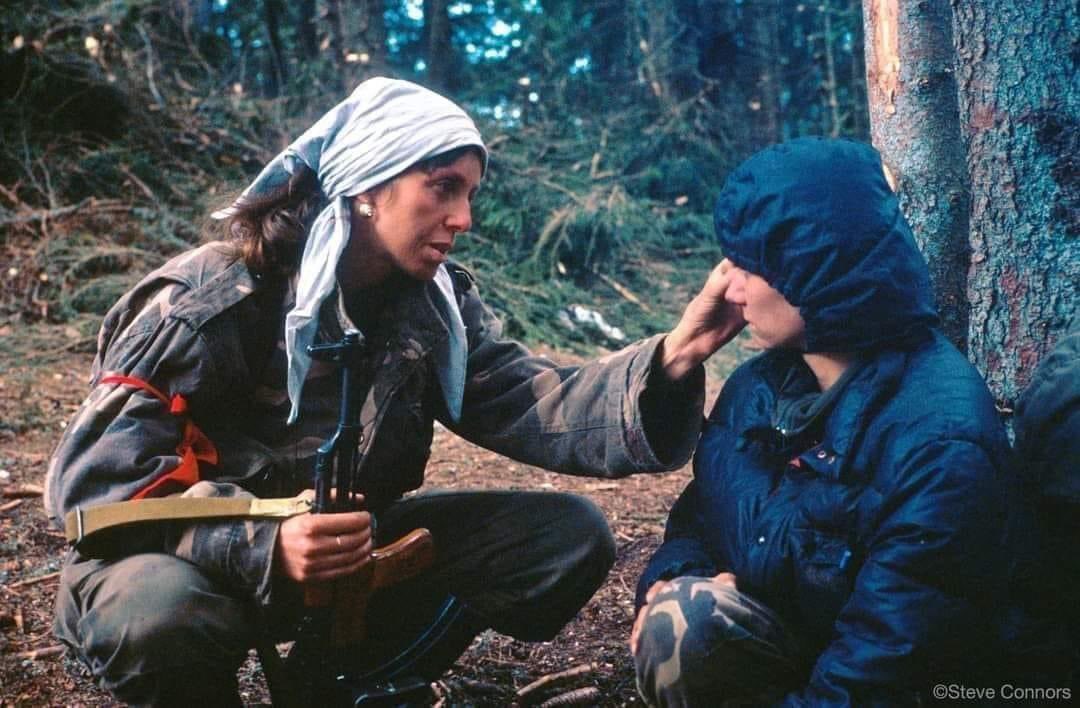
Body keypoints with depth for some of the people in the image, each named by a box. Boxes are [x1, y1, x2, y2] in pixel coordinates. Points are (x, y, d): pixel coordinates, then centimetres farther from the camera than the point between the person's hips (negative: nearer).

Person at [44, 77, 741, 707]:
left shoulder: (437, 304, -2)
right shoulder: (211, 300, -19)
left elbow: (534, 407, -14)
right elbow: (99, 475, -23)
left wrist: (670, 358, -32)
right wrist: (262, 546, -39)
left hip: (352, 550, 6)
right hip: (202, 560, -5)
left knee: (569, 536, -9)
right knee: (160, 614, -42)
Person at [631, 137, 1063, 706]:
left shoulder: (937, 440, -26)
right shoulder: (759, 382, -2)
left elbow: (880, 662, -25)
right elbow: (701, 510, 10)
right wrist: (671, 577, -10)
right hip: (786, 648, 6)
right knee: (678, 616, -26)